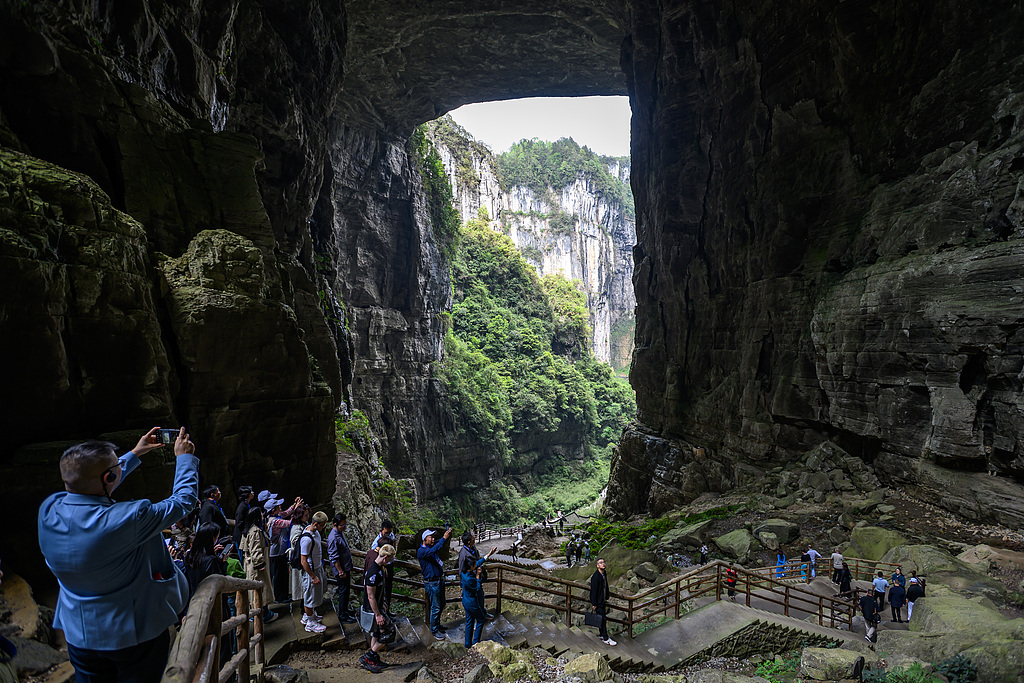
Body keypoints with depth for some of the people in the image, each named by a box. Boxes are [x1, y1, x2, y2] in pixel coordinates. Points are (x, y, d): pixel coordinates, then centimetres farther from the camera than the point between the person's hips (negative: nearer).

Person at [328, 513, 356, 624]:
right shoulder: (333, 538, -26)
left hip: (346, 568, 9)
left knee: (345, 590, 18)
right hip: (341, 569, -9)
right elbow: (334, 558, -24)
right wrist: (341, 572, -20)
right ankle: (343, 616, 12)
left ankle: (344, 611, 31)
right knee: (343, 591, 1)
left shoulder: (341, 532, 4)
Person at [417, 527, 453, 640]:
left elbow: (440, 542, 7)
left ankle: (437, 625, 37)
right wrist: (444, 538, -38)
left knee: (441, 605, 20)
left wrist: (448, 534, -15)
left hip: (440, 580, 9)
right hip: (432, 583, -9)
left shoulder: (432, 546, 6)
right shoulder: (421, 551, -20)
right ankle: (434, 630, 18)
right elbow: (433, 551, -37)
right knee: (435, 608, 1)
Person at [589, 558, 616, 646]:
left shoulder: (604, 574, 4)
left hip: (603, 600, 8)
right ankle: (605, 639, 5)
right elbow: (594, 590, -20)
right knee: (603, 619, -3)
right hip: (598, 602, -8)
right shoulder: (596, 576, -23)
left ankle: (602, 635, 30)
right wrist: (594, 604, -18)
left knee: (602, 618, 17)